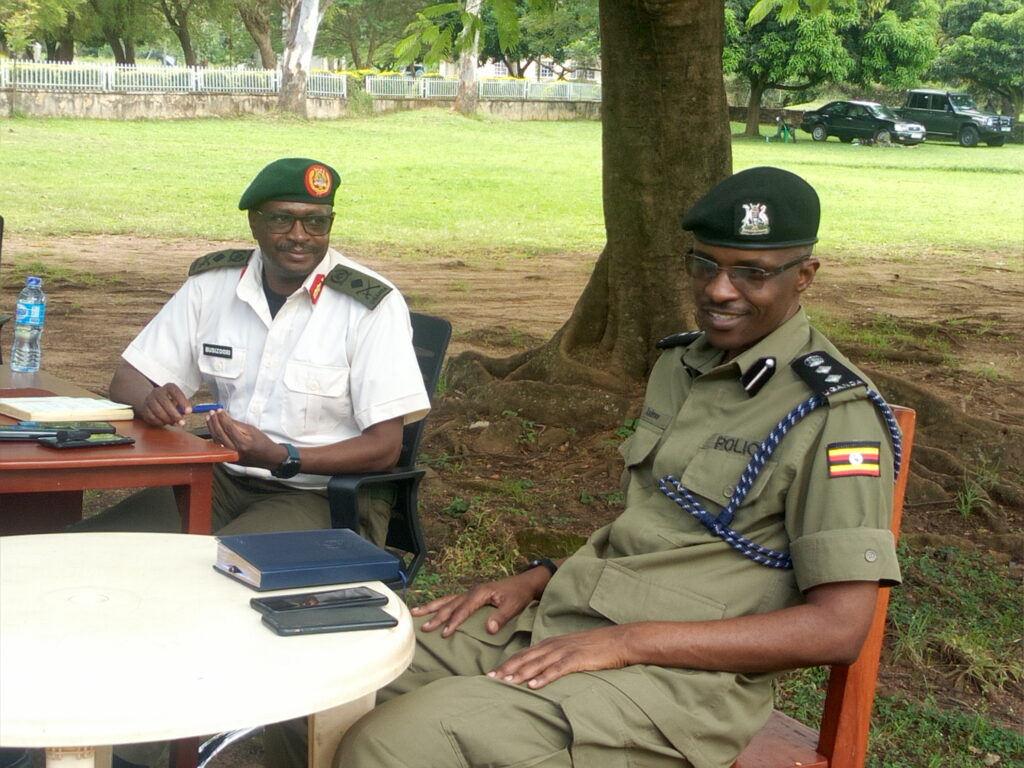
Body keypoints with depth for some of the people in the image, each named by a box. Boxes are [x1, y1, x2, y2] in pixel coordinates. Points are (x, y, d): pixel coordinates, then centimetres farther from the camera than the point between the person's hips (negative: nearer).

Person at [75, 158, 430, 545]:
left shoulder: (373, 305, -10)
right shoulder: (212, 282, 4)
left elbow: (384, 446, -12)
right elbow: (128, 381, 8)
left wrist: (282, 459, -27)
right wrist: (150, 401, -18)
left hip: (327, 497, -4)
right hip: (222, 478, 5)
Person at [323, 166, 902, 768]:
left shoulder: (834, 413, -11)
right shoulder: (680, 364, 15)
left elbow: (839, 629, -17)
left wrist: (626, 641, -20)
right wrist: (537, 580, 6)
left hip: (683, 674, -8)